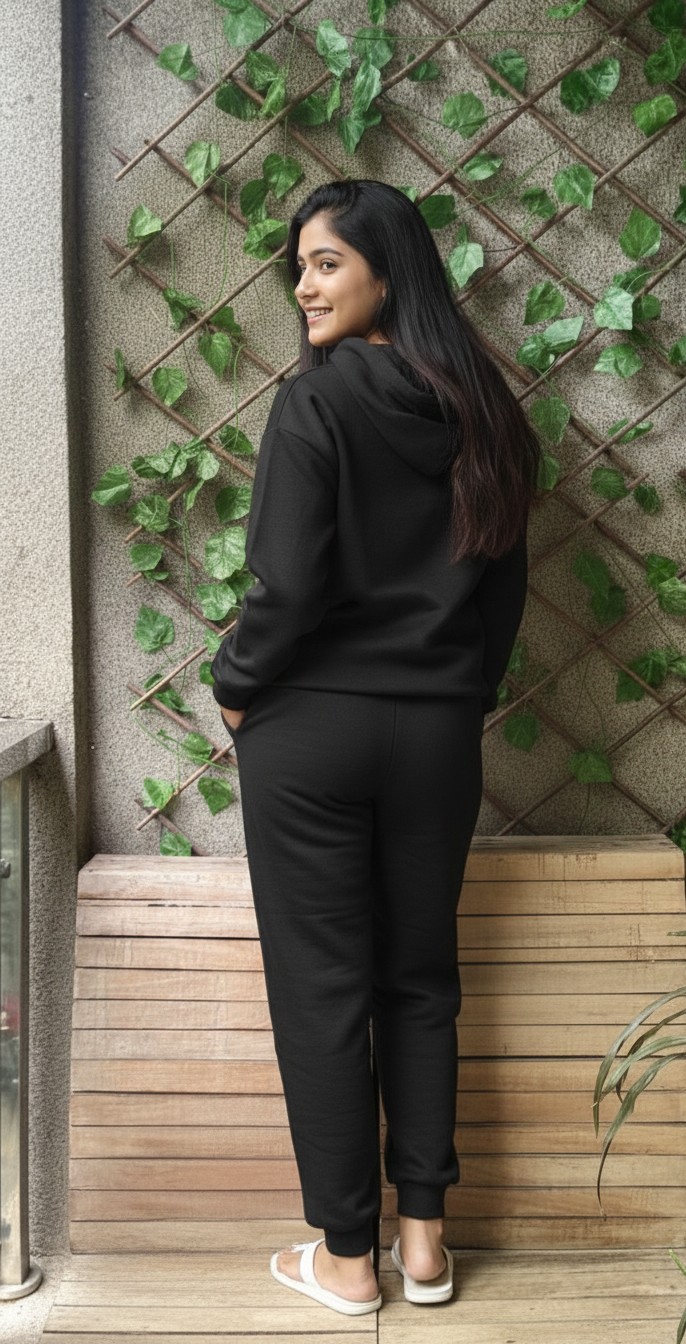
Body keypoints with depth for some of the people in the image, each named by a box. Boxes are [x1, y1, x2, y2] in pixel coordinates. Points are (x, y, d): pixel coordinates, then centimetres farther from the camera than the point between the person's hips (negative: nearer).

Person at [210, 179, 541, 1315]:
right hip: (440, 735, 5)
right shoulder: (478, 411, 5)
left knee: (320, 989, 5)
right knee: (422, 980, 14)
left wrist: (234, 686, -1)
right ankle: (424, 1238, 22)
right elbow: (505, 581, 10)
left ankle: (346, 1254, 15)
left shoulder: (317, 401, -12)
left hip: (310, 731, -5)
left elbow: (290, 582, -17)